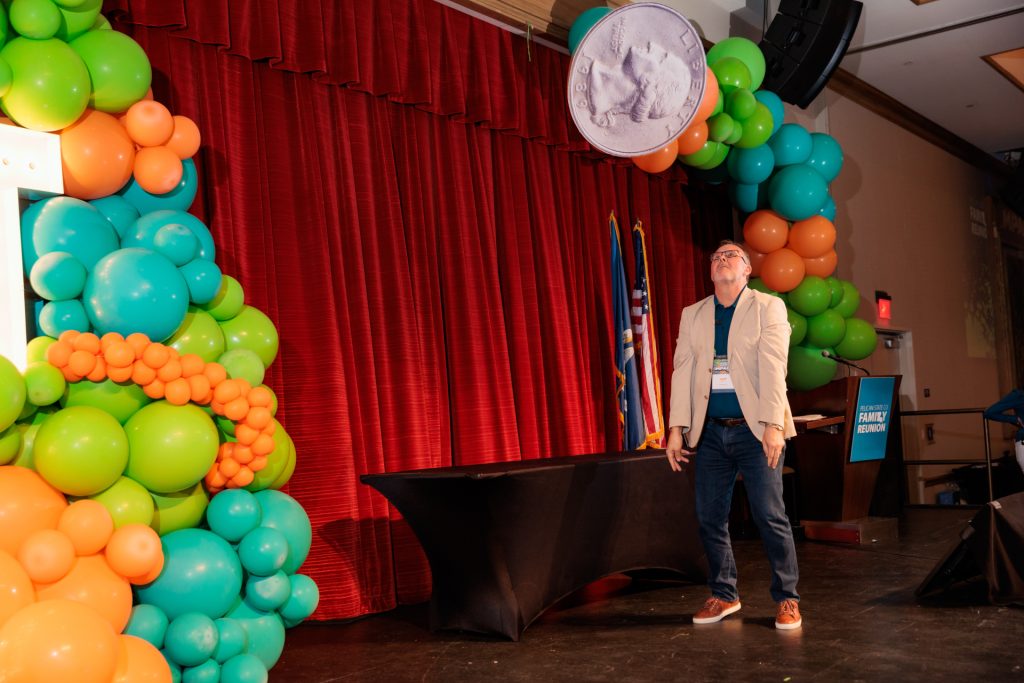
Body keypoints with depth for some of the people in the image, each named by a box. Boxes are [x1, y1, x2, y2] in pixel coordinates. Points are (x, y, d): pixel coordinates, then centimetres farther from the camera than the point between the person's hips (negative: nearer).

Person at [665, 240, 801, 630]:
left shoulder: (768, 308, 0)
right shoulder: (692, 315, 12)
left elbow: (772, 369, -10)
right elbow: (682, 371, 6)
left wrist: (773, 425, -19)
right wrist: (677, 428, -2)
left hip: (755, 429, -4)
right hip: (710, 432, 4)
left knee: (770, 517, -2)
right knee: (710, 518, 7)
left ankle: (786, 600, 11)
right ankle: (723, 595, 22)